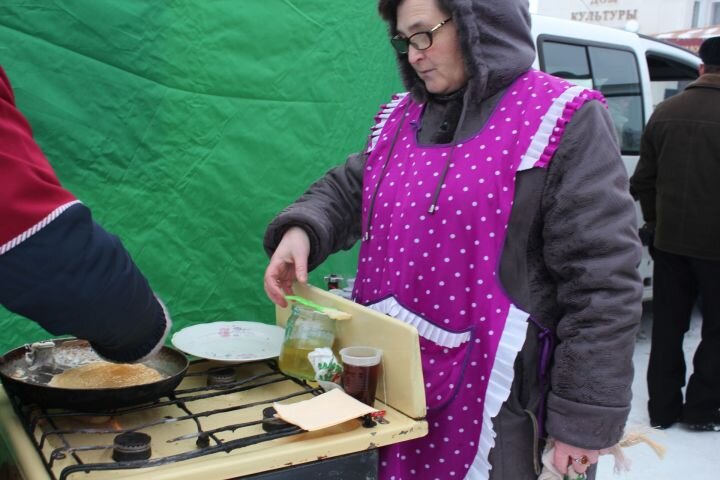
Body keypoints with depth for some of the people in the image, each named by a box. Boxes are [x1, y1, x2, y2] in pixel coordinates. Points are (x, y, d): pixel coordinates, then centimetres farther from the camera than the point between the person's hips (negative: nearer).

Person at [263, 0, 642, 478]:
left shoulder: (563, 122, -11)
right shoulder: (402, 119, 10)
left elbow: (602, 284, -14)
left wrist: (584, 420, -14)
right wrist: (301, 231, -7)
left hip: (493, 398, -6)